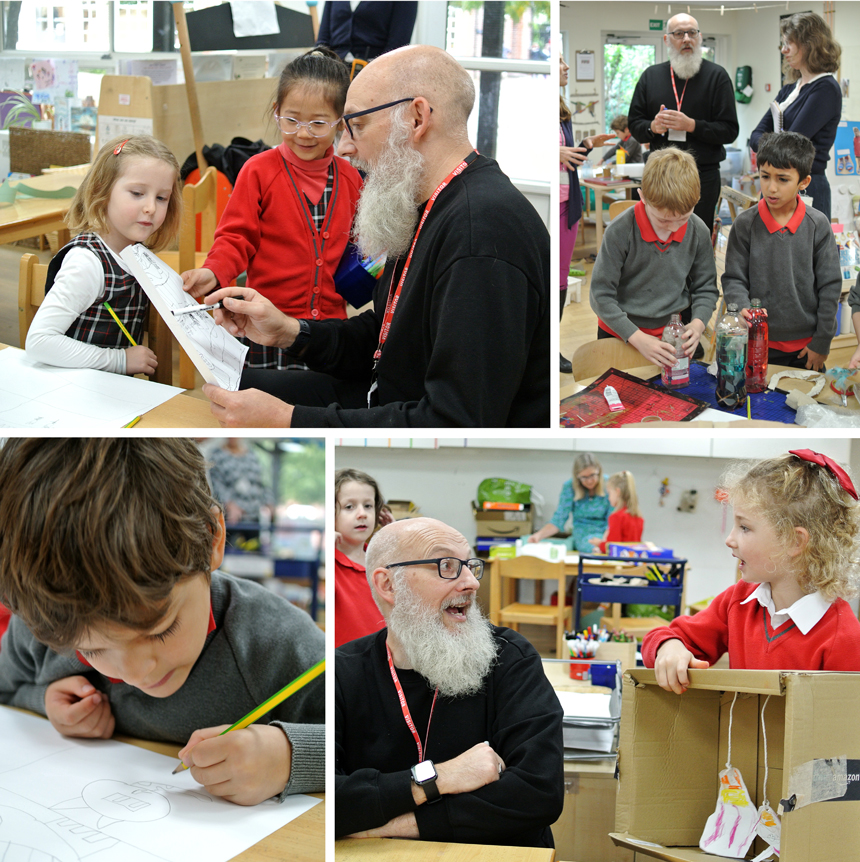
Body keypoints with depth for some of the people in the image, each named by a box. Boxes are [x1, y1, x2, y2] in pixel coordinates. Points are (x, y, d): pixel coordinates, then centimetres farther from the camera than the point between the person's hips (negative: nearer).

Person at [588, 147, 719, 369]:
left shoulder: (698, 232, -11)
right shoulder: (620, 231, -22)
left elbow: (706, 288, 2)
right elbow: (601, 294, -19)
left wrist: (697, 324, -19)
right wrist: (638, 339, -25)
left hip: (674, 332, 3)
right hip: (620, 335, -2)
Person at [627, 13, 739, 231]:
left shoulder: (717, 76, 3)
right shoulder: (651, 76, 12)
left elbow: (730, 131, -3)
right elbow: (634, 124, 14)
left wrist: (692, 125, -16)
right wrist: (652, 127, -9)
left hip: (704, 175, -3)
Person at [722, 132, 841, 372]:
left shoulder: (818, 225, -5)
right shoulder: (745, 224, -5)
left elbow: (830, 287, -1)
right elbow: (733, 279, -2)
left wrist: (821, 343, -1)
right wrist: (742, 309, -23)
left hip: (806, 346, 1)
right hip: (759, 345, 0)